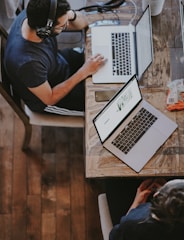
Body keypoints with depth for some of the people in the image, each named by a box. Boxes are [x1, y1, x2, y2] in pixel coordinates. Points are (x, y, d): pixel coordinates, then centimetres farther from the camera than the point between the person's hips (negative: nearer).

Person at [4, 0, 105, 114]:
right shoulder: (28, 62, -43)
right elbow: (50, 99, -26)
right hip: (47, 98, -6)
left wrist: (72, 14, -34)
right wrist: (84, 72, -28)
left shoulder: (34, 15, -24)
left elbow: (83, 22, -10)